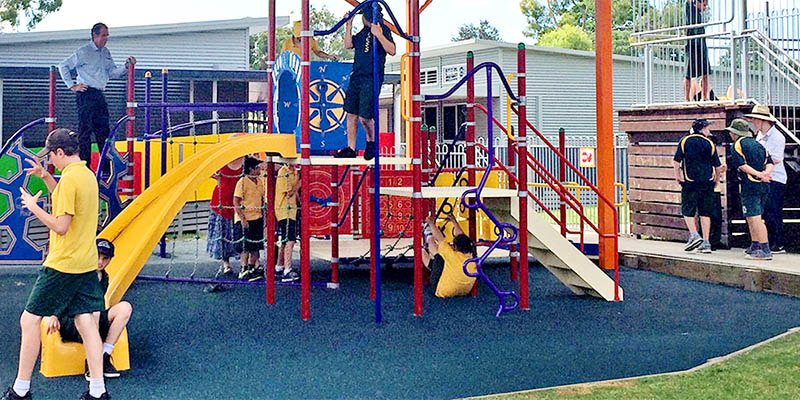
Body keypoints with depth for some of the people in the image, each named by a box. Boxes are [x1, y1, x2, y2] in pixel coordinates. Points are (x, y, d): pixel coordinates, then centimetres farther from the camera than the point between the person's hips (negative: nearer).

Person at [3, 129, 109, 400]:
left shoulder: (69, 178, -17)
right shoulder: (88, 175, 11)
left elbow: (61, 226, -19)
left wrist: (33, 206, -7)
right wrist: (46, 177, 19)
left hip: (63, 265, -8)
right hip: (87, 264, 8)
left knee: (29, 320, 3)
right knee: (87, 323, 6)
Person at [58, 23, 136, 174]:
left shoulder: (106, 53, 16)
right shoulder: (83, 52, -4)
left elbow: (113, 72, 13)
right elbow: (63, 66, 0)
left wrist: (126, 67, -3)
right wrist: (72, 85, -4)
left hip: (99, 95, 7)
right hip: (86, 94, -7)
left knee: (103, 130, 7)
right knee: (85, 130, -7)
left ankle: (106, 167, 11)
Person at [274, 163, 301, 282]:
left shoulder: (294, 171, 13)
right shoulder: (283, 173, -14)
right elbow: (289, 192, -19)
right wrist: (300, 181, -14)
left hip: (291, 209, 10)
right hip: (285, 211, -10)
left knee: (285, 240, 18)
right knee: (290, 241, -17)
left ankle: (279, 267, 30)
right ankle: (287, 272, -22)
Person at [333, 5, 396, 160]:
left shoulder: (383, 30, -7)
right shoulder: (364, 32, 17)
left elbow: (392, 50, -18)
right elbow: (348, 45, 17)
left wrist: (379, 35, -29)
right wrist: (349, 25, 13)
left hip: (372, 79, -8)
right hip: (356, 77, 8)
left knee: (364, 116, -9)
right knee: (351, 114, 6)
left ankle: (371, 143, 18)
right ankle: (350, 149, 12)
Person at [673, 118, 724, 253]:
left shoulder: (685, 141, 1)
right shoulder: (709, 143, 5)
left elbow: (676, 161, -4)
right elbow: (718, 166, 7)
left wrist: (677, 176, 8)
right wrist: (716, 180, 22)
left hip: (690, 182, -2)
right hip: (707, 182, 2)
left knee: (688, 210, 7)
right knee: (705, 212, 7)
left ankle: (694, 235, -12)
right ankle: (706, 243, 7)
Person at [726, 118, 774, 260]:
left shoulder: (738, 145, -4)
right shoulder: (758, 144, 19)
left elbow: (741, 165, -16)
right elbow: (769, 162, 10)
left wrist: (758, 174, -17)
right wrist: (766, 173, -6)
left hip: (749, 186, -8)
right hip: (763, 186, 8)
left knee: (755, 218, -10)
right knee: (752, 218, 18)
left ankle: (765, 251, -15)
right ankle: (754, 247, 25)